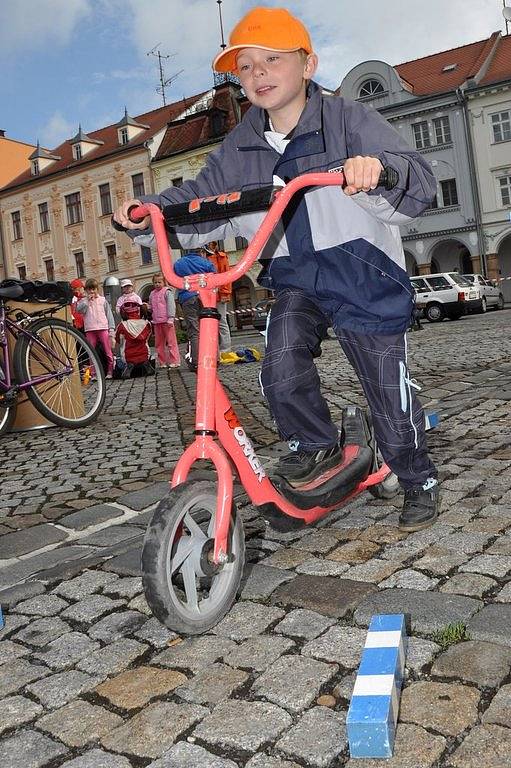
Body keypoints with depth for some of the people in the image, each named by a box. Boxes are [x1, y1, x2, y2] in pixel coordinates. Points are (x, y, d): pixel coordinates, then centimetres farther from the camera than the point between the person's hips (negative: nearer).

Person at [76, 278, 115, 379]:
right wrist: (87, 300, -6)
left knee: (108, 351, -3)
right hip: (90, 329, 1)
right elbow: (78, 309, -7)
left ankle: (109, 372, 5)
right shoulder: (83, 301, 13)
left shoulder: (103, 300, 11)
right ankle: (93, 373, 7)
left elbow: (109, 315, 9)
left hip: (103, 328, -1)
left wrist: (111, 330, 2)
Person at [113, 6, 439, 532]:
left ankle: (419, 483, 29)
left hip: (364, 277, -3)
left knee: (389, 392, 4)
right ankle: (317, 446, 11)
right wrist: (149, 213, -14)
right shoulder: (240, 148, 4)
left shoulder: (348, 120, -12)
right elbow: (201, 200, 6)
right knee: (282, 372, -21)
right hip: (295, 279, 4)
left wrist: (378, 170, -48)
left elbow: (417, 184, -24)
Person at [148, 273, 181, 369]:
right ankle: (162, 362, 14)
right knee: (159, 343, 8)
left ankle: (174, 361, -1)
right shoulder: (152, 294, 16)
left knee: (171, 341, -4)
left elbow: (171, 305, -9)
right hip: (156, 322, 6)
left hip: (166, 321, -6)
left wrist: (170, 319, -15)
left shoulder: (167, 292, -2)